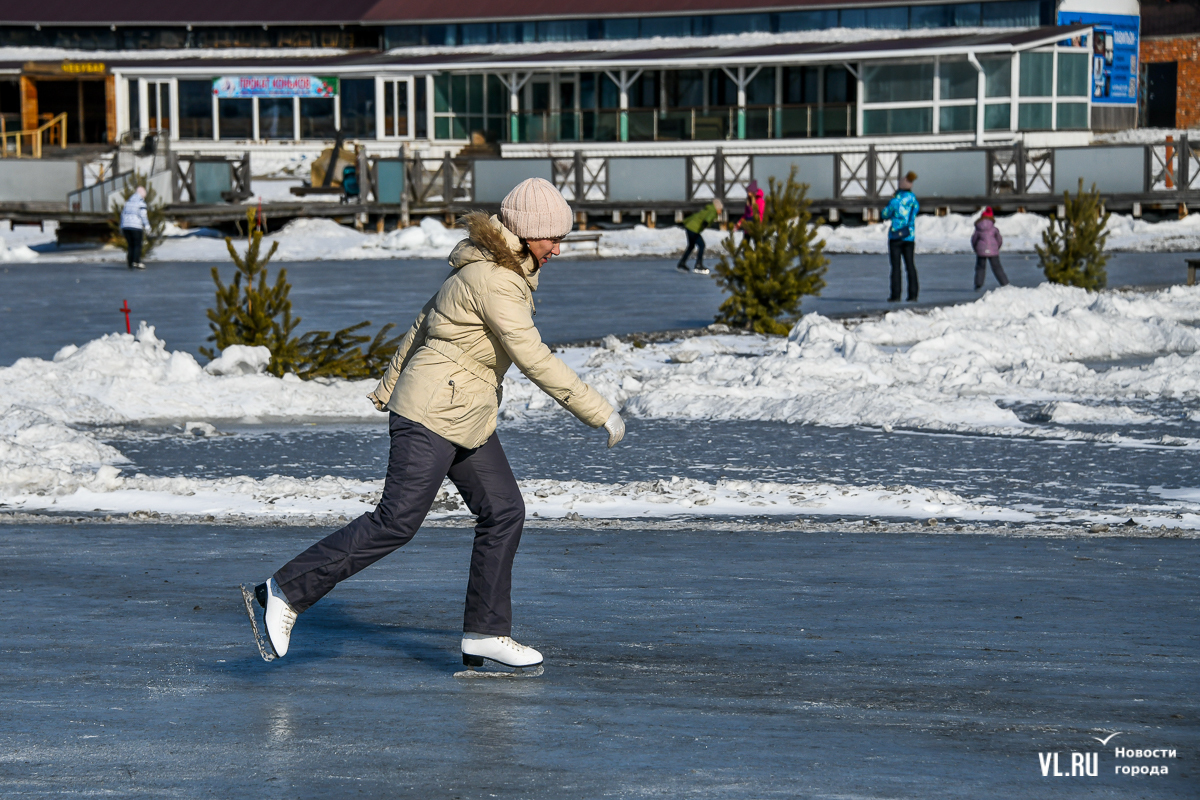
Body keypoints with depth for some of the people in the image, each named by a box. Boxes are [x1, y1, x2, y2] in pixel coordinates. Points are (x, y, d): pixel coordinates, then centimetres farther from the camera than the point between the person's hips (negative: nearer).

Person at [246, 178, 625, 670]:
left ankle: (485, 633, 10)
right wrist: (600, 413, -18)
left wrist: (389, 386, 27)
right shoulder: (494, 280, -20)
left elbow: (425, 323, 19)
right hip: (433, 412, -10)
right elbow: (534, 360, -23)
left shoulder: (491, 263, 11)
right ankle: (287, 591, -3)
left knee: (503, 512, 5)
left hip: (467, 417, 10)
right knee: (397, 522, -10)